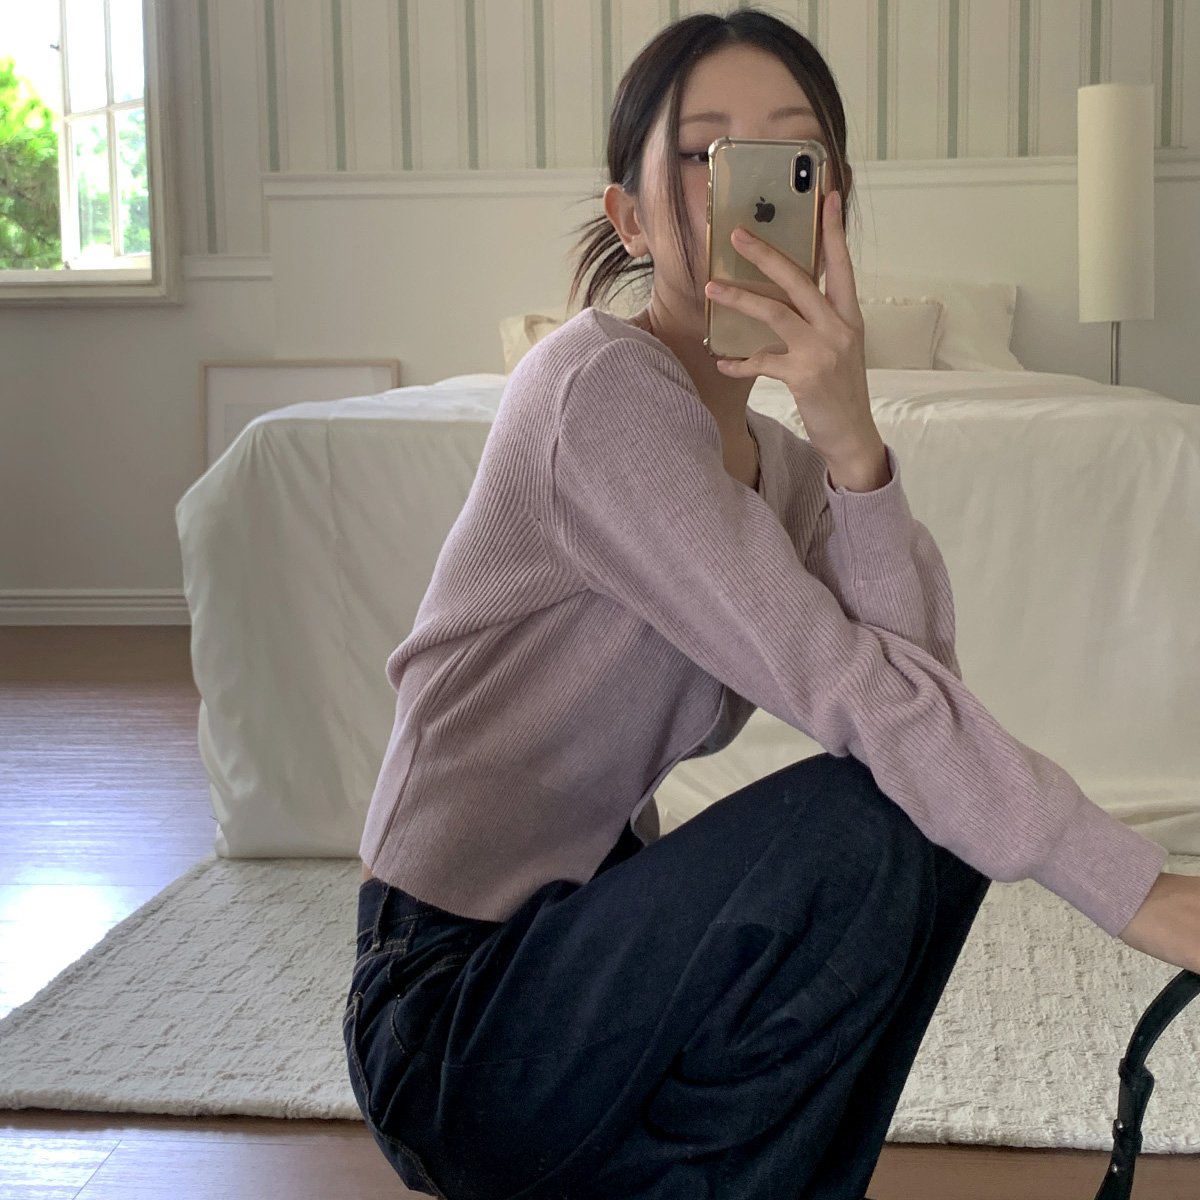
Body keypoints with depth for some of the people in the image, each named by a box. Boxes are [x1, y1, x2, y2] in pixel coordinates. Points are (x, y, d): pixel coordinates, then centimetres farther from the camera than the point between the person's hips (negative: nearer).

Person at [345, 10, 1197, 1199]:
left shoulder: (774, 459, 7)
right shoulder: (603, 387, -19)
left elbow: (913, 690, -11)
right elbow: (849, 691, -26)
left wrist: (851, 445, -24)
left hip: (584, 938, 8)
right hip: (453, 1016, -8)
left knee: (943, 807, -2)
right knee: (865, 825, -23)